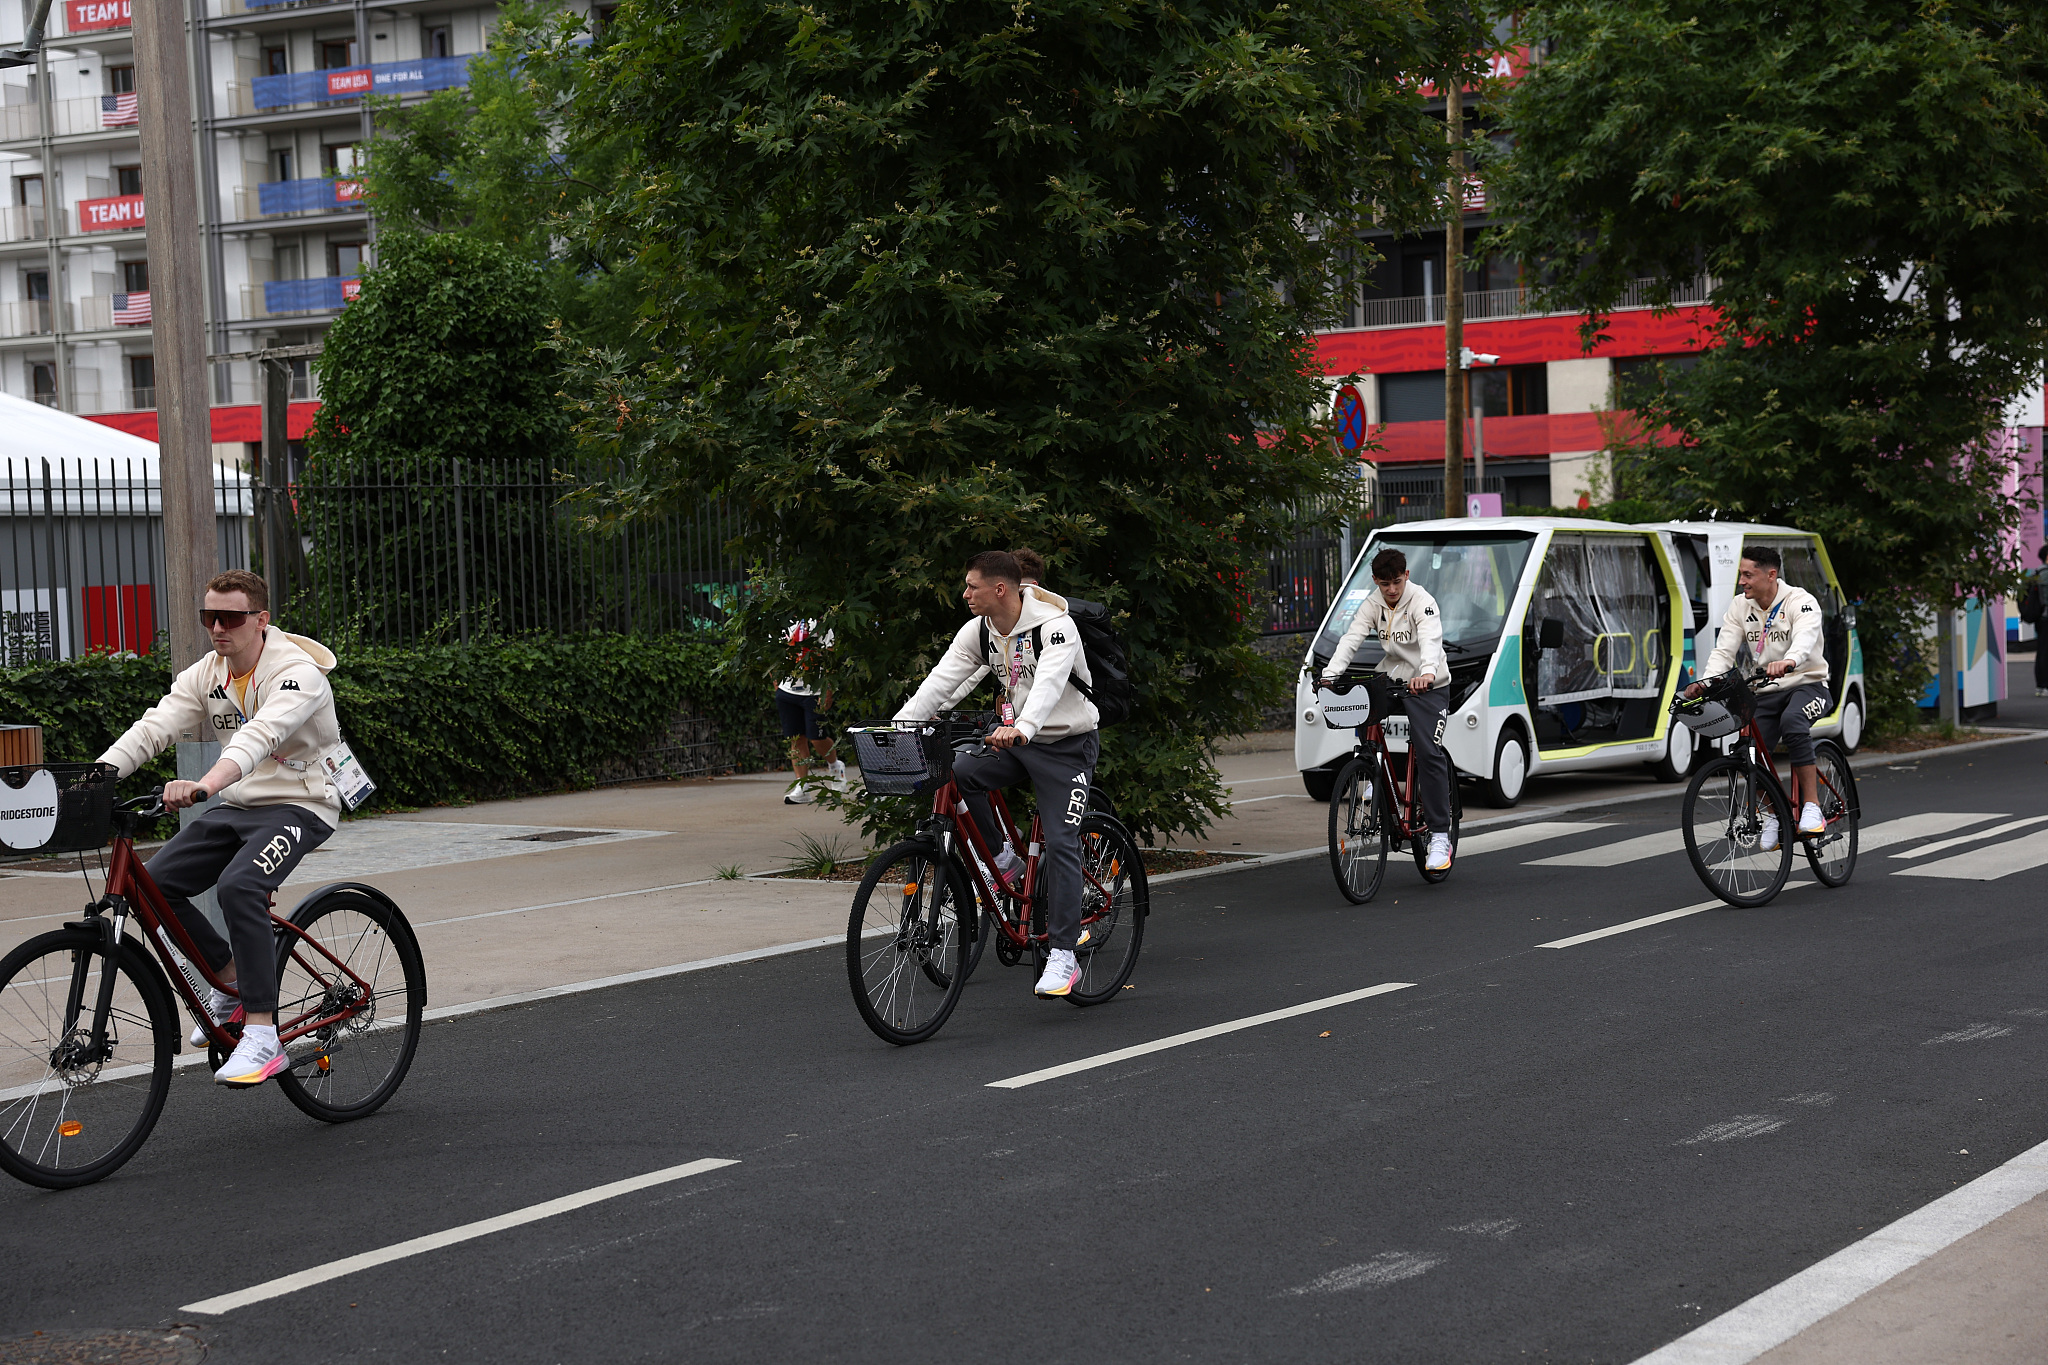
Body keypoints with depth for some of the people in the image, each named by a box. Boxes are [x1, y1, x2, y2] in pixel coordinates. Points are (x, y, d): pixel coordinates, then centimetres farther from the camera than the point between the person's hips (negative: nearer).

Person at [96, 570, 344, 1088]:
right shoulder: (205, 675, 5)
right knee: (155, 881, -10)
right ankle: (231, 983, 11)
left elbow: (261, 734, -37)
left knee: (238, 886, -32)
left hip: (298, 806, -7)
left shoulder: (296, 673, -18)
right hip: (236, 807, 7)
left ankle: (263, 1037, -28)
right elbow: (155, 727, -8)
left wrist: (204, 785, -53)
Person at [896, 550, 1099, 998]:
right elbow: (942, 679, -8)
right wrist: (898, 726, -22)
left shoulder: (1055, 626, -22)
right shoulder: (978, 630, -1)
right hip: (1016, 741, 6)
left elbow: (1049, 682, -37)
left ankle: (1063, 957, -10)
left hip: (1066, 745, -6)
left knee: (1060, 843, -13)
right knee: (957, 773, -20)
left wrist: (1022, 727, -56)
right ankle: (1002, 859, 1)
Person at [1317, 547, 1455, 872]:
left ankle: (1440, 836, -12)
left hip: (1429, 685, -6)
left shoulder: (1421, 602, -17)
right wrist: (1330, 672, -29)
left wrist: (1426, 673, -54)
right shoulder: (1374, 605, 0)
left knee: (1428, 753, -16)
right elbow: (1352, 638, -12)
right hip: (1392, 677, 6)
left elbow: (1430, 640, -34)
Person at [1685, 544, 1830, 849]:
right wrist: (1705, 681, -26)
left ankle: (1812, 807, -33)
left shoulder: (1800, 601, -14)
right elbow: (1724, 650, -5)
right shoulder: (1740, 606, 2)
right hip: (1766, 691, 5)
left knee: (1792, 720, -38)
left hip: (1807, 684, -5)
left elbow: (1805, 638, -35)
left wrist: (1788, 661, -58)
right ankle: (1771, 815, 13)